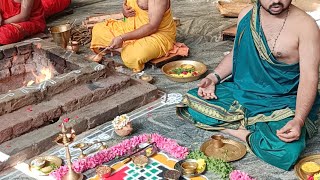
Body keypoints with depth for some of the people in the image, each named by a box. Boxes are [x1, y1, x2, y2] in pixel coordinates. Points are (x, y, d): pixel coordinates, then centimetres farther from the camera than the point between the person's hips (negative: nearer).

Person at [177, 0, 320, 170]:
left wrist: (298, 120, -32)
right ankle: (247, 130, -9)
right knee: (190, 102, -10)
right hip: (241, 91, 5)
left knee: (286, 153, -33)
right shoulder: (246, 15, 2)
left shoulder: (305, 25, -14)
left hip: (281, 103, -5)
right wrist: (214, 77, -1)